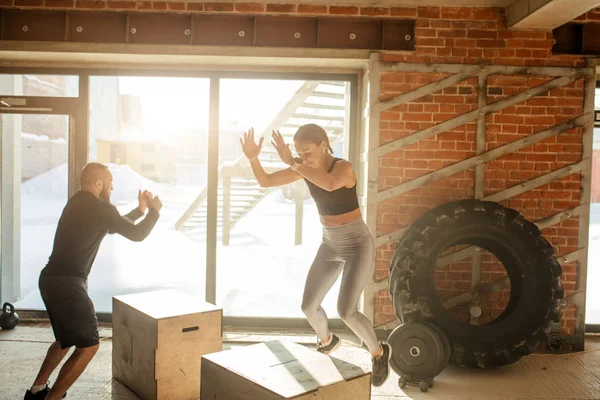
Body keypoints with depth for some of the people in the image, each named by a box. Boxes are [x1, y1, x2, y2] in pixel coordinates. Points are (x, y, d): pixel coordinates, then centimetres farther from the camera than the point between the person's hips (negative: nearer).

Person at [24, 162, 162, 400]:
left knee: (66, 339, 27)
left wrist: (140, 210, 27)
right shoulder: (100, 208, -14)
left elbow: (114, 226, 28)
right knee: (89, 345, -2)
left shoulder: (79, 203, 15)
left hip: (52, 279, 10)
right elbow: (137, 234, -6)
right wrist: (154, 211, 9)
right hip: (67, 284, -10)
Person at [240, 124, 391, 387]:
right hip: (330, 245, 7)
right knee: (309, 306, 6)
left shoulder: (343, 167, -23)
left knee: (346, 311, -16)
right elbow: (265, 182, -6)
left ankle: (379, 353, 13)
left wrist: (290, 162, -43)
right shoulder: (305, 169, -4)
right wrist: (253, 158, -25)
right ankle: (327, 342, 38)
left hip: (357, 244, -6)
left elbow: (330, 184, -48)